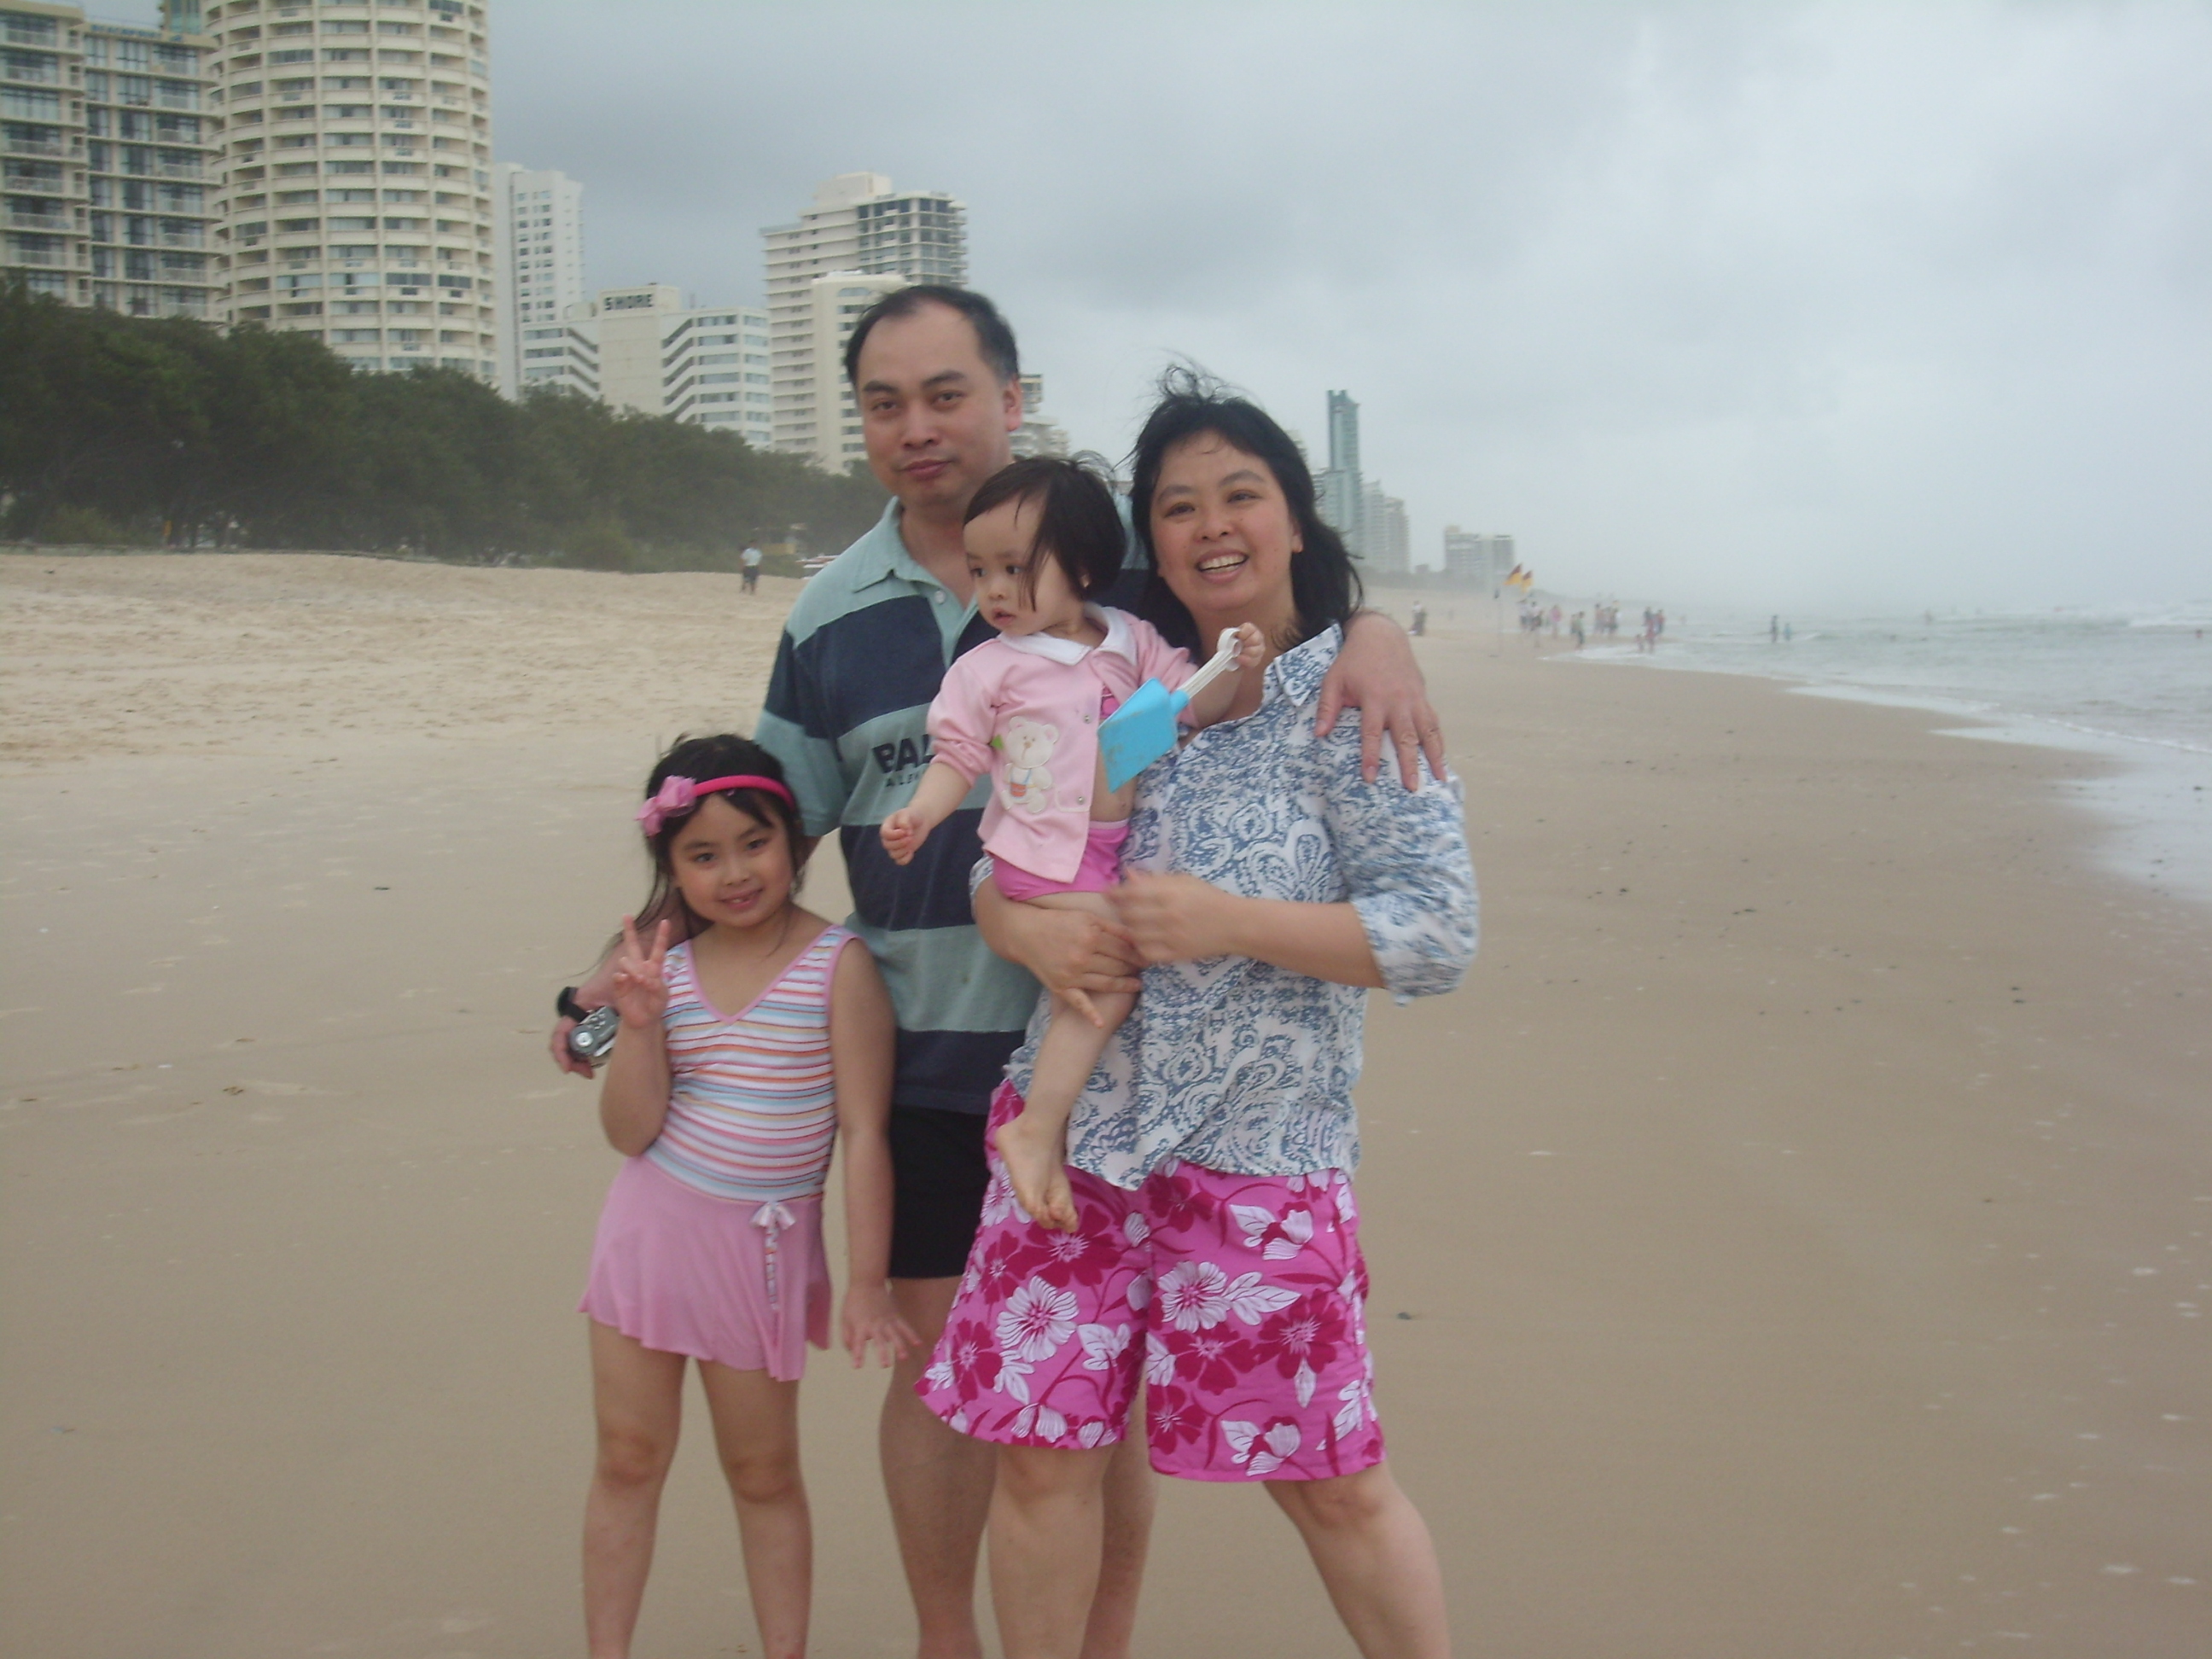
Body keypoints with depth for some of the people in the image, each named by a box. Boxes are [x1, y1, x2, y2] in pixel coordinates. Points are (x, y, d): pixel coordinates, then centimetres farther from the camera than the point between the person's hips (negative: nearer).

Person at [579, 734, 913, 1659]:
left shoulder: (838, 966, -11)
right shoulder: (666, 970, 0)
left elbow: (864, 1134, -11)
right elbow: (631, 1132, -2)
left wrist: (865, 1284, -13)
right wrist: (639, 1024, -17)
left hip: (764, 1246, -3)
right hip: (650, 1230, 3)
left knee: (763, 1471, 9)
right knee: (627, 1457, 10)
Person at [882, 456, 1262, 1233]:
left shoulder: (1131, 642, 7)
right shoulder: (987, 669, -3)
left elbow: (1192, 703, 7)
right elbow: (958, 757, -1)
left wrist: (1234, 669, -12)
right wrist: (917, 816, -17)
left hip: (1114, 851, 6)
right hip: (1045, 859, -5)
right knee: (1105, 980, -17)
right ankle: (1037, 1132, -11)